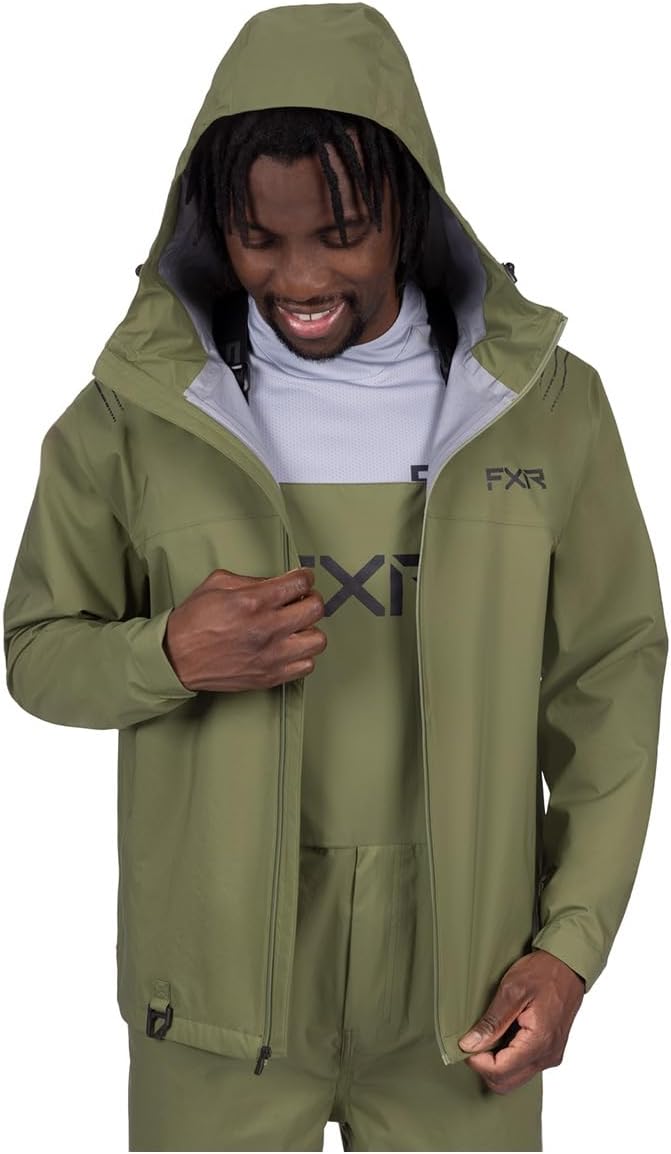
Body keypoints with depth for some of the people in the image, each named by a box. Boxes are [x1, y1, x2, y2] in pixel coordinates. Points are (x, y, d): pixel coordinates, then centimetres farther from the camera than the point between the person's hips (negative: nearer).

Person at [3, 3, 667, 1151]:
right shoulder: (135, 408, -6)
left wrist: (572, 943, -4)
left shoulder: (543, 400, -4)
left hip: (460, 972, 1)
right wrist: (172, 656, -18)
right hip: (220, 970, 0)